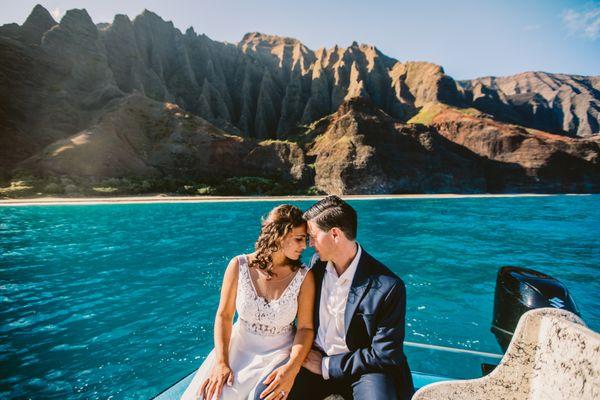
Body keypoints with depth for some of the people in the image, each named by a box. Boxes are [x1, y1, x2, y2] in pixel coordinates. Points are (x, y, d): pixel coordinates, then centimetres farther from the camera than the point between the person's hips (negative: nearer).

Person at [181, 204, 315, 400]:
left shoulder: (304, 277, -13)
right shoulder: (239, 266, -12)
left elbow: (306, 327, -9)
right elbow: (224, 316, -5)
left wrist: (292, 369, -23)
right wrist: (220, 362, -15)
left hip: (279, 352, -1)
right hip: (239, 347, 1)